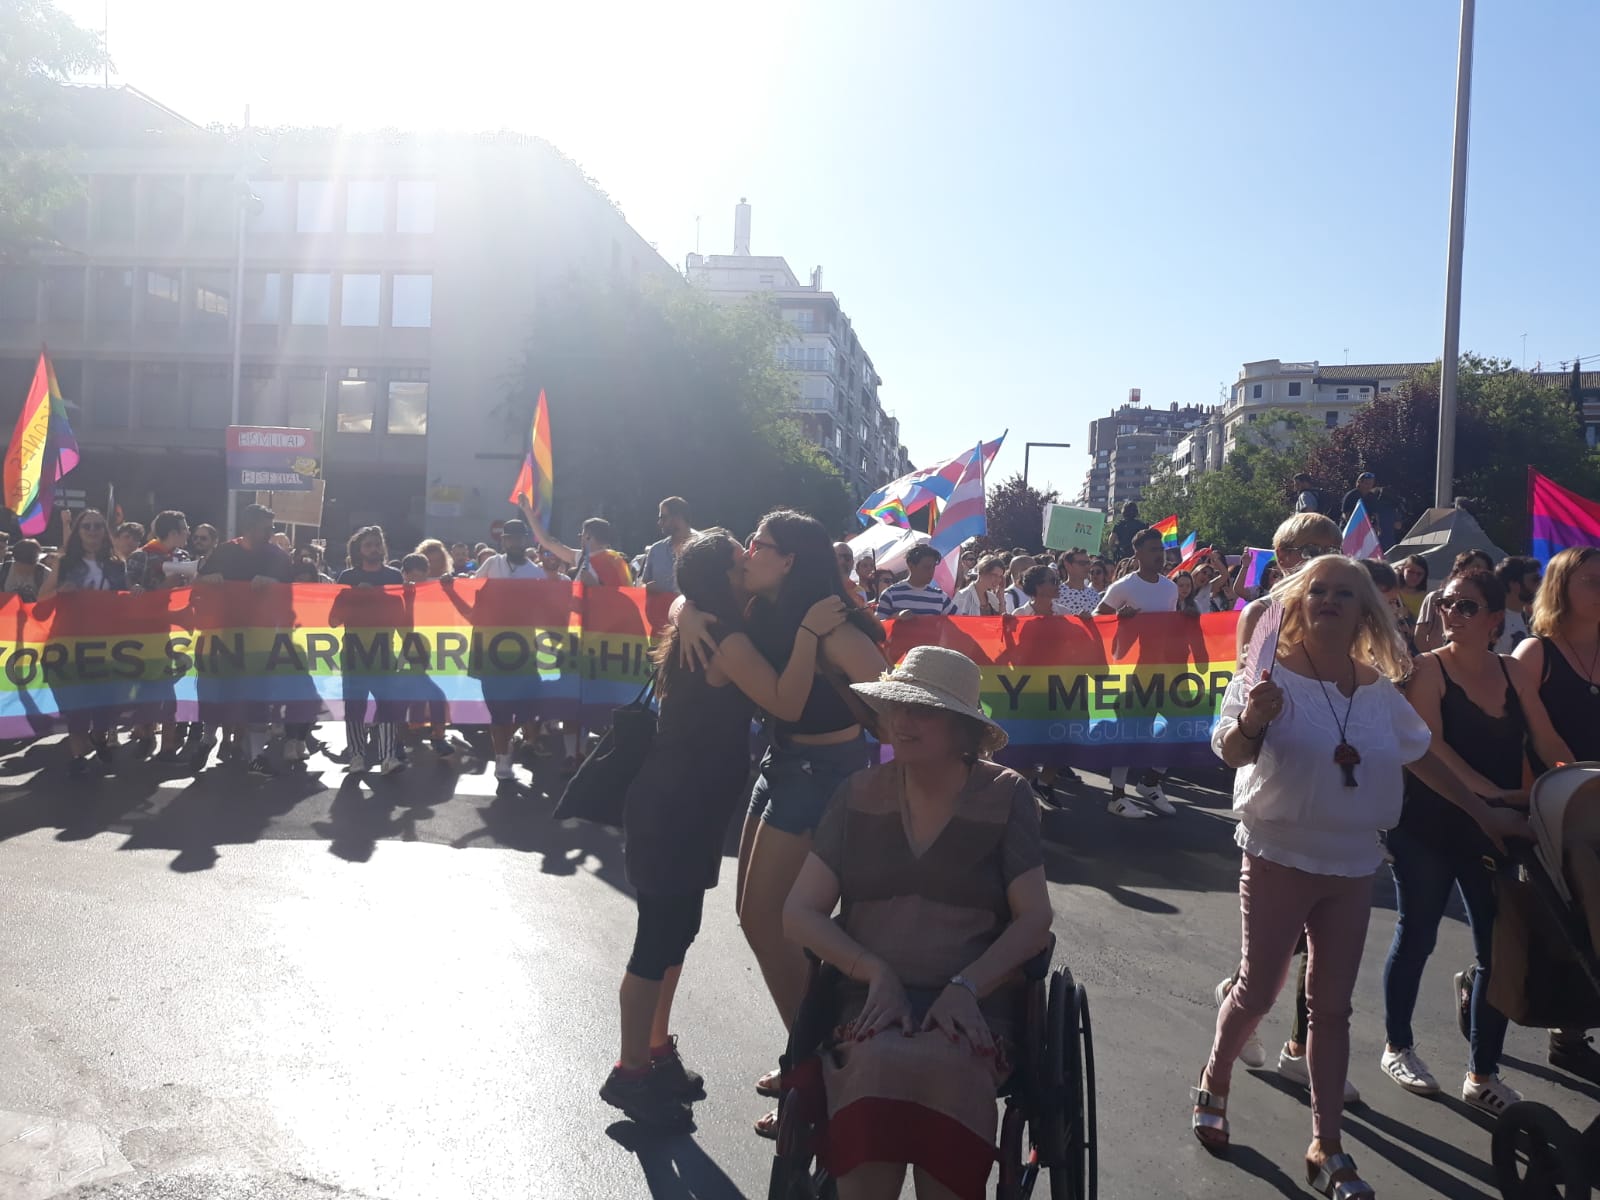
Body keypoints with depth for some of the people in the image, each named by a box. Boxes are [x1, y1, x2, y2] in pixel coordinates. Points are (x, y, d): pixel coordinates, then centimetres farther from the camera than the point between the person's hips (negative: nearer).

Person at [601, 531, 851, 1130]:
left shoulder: (707, 634, 11)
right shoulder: (727, 641, -19)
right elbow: (787, 704, -29)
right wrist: (809, 631, -28)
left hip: (687, 808, 10)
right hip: (670, 811, -10)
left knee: (676, 930, 17)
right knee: (659, 938, -2)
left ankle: (656, 1050, 30)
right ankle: (630, 1073, 10)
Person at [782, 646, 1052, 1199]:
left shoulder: (1006, 796, 3)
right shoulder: (859, 795, 7)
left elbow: (1034, 917, 0)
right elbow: (800, 913, 5)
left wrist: (965, 987, -15)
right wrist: (878, 973, -10)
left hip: (975, 1005, -1)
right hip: (872, 998, 1)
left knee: (941, 1064, -34)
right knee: (879, 1061, -33)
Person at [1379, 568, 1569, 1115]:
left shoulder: (1515, 673, 6)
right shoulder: (1427, 669, -8)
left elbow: (1548, 743, 5)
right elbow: (1431, 745, -19)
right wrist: (1493, 792, -27)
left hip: (1493, 831, 4)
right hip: (1428, 827, -4)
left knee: (1499, 948, 6)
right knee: (1416, 936, 9)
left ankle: (1483, 1073, 20)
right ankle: (1397, 1046, 28)